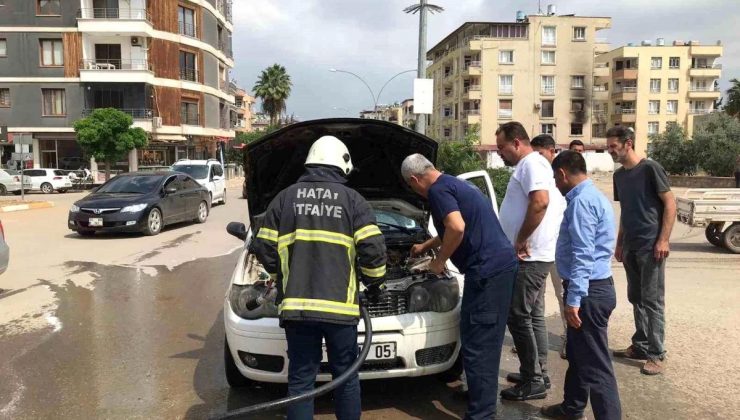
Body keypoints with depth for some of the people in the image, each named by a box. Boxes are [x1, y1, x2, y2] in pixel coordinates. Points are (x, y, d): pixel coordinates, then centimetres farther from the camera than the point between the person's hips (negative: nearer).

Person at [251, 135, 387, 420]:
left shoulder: (285, 198, 9)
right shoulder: (352, 200, 4)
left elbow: (264, 248, 6)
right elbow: (373, 249, -4)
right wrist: (374, 282, 14)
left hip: (297, 304, 1)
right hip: (340, 304, -1)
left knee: (300, 380, 10)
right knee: (346, 375, 15)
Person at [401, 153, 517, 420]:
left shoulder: (438, 190, -9)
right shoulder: (456, 184, 23)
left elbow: (457, 228, -26)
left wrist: (439, 260, -10)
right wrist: (425, 246, 48)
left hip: (488, 270, -11)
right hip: (501, 265, 11)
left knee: (476, 343, -4)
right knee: (486, 341, 20)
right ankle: (483, 394, 34)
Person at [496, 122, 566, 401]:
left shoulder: (531, 164, -13)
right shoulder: (527, 166, 19)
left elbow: (540, 202, -29)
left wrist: (521, 240, -23)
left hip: (531, 256, -11)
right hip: (533, 256, 11)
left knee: (518, 316, -5)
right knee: (533, 316, 15)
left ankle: (533, 382, 3)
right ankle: (538, 374, 25)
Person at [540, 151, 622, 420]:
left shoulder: (582, 201, -18)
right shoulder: (592, 196, 16)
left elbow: (583, 254, -24)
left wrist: (574, 299, -24)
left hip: (589, 291, -11)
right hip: (593, 288, 11)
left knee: (595, 365, -6)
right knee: (577, 354, 23)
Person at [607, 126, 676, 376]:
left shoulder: (650, 168, -9)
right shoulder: (619, 175, 11)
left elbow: (670, 203, -10)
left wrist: (663, 240, -15)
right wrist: (619, 243, 15)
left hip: (651, 246, -7)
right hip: (630, 247, 7)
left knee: (652, 300, -3)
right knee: (636, 298, 12)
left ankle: (656, 354, 4)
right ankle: (640, 346, 22)